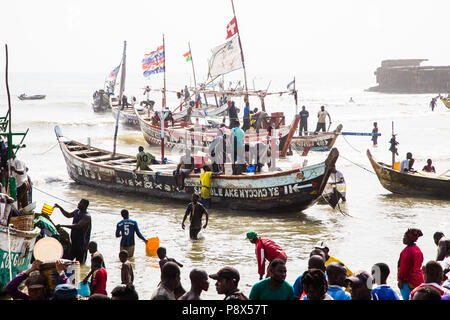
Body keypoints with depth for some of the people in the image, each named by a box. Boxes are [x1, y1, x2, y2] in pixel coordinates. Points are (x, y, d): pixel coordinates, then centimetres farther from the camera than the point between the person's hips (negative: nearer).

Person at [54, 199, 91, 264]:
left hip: (82, 242, -8)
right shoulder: (77, 211, 5)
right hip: (74, 240, 8)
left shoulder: (86, 216, -22)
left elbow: (77, 226, -32)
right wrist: (60, 207, 8)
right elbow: (68, 215, 22)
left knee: (79, 261, 0)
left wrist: (62, 225, -35)